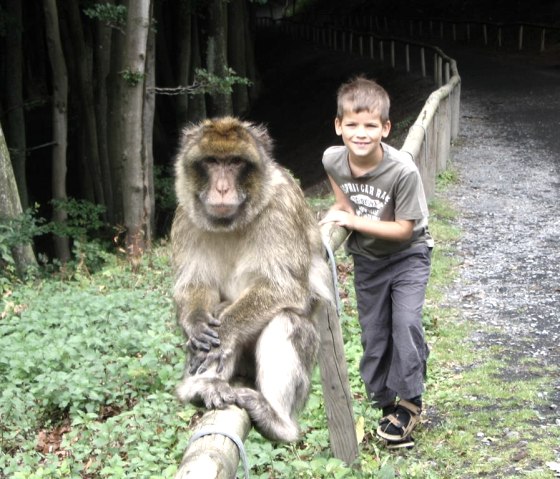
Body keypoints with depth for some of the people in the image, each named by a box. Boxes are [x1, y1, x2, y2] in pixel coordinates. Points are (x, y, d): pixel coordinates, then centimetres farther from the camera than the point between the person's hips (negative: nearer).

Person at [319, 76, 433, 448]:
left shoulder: (403, 170, -32)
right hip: (367, 259, 4)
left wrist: (353, 220, -27)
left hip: (408, 254, -4)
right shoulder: (333, 159, -18)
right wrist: (339, 208, -10)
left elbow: (404, 229, -25)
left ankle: (410, 402, -2)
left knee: (406, 323, -20)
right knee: (374, 334, 9)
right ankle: (386, 403, 24)